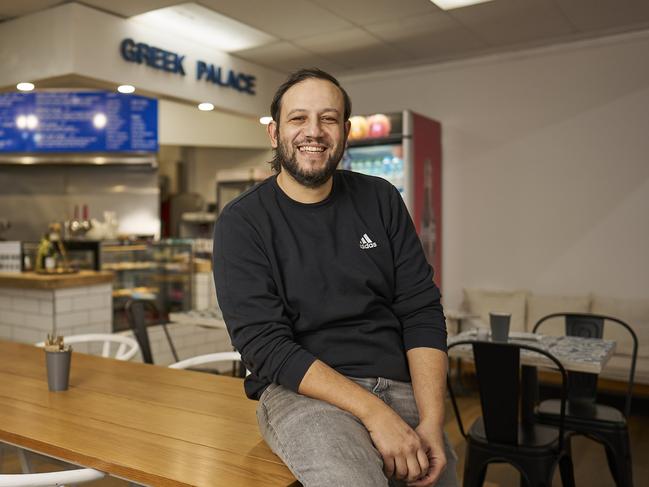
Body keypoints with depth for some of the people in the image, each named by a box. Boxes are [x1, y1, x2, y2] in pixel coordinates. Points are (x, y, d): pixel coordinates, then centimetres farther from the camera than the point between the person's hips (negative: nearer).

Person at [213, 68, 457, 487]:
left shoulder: (381, 200, 6)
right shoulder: (242, 222, -4)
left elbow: (422, 312, 3)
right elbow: (264, 344, -12)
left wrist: (432, 421, -11)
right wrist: (373, 412, -20)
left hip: (402, 388, 4)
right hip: (302, 390, -3)